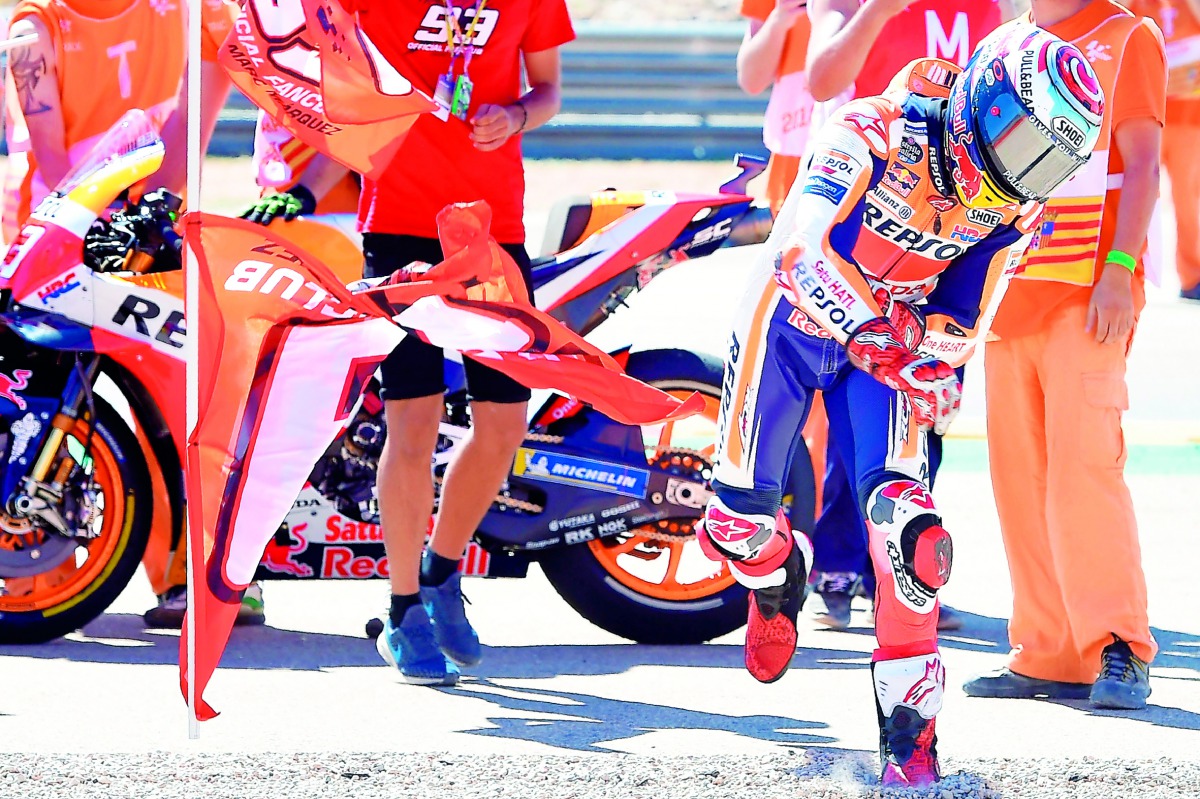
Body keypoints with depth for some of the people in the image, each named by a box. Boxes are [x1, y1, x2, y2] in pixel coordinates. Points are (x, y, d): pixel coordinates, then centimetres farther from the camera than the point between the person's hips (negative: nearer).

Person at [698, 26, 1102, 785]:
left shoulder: (1011, 209, -12)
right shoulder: (880, 133, -30)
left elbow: (964, 322, -6)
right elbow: (799, 247, -39)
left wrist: (934, 353, -30)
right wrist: (876, 332, -51)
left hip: (893, 341, 3)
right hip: (792, 322, -3)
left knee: (907, 520, -18)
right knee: (741, 517, 0)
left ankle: (910, 723, -11)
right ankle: (777, 578, 40)